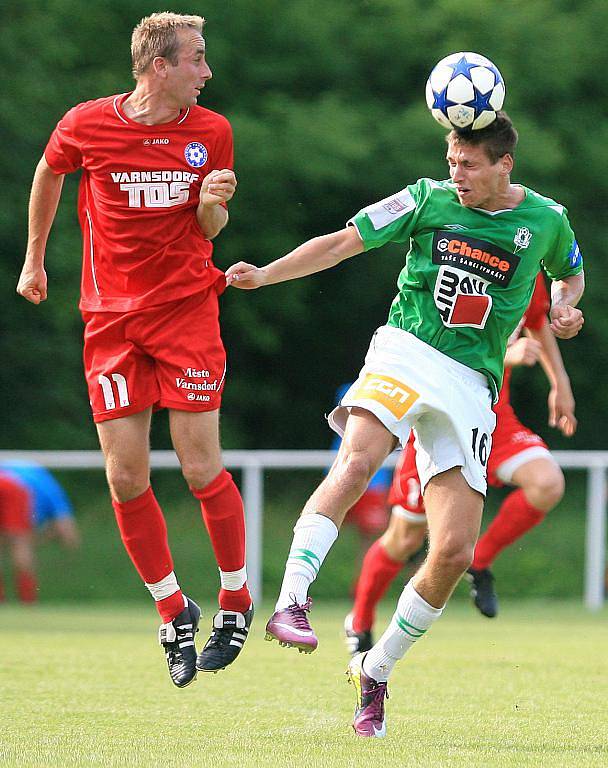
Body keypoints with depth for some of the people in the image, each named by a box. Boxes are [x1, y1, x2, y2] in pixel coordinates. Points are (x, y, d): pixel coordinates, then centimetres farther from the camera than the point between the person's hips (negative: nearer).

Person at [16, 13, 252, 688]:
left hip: (186, 305, 0)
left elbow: (208, 227, 11)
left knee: (201, 469, -8)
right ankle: (173, 611, 16)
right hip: (111, 316, 0)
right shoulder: (86, 125, -3)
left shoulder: (210, 132, 1)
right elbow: (48, 175, 18)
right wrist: (34, 258, 27)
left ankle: (236, 601, 12)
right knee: (126, 479, -2)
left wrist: (212, 204, -12)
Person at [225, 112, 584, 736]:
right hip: (406, 351, -2)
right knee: (357, 459, -35)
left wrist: (563, 309, 7)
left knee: (454, 553, -8)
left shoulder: (546, 221, 8)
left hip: (472, 383, 2)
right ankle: (291, 603, -40)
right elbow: (343, 242, 2)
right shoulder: (430, 199, 4)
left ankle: (375, 672, 12)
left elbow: (570, 274, 29)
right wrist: (265, 274, -10)